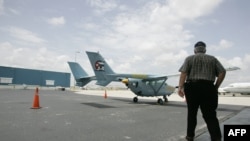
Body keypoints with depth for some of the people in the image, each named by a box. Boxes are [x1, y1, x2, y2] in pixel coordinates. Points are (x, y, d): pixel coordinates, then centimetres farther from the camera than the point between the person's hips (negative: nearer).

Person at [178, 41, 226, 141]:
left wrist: (181, 87, -9)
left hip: (192, 87, -1)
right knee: (210, 115, 3)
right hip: (208, 88, 1)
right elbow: (222, 72, 5)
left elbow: (183, 73, -5)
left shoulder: (189, 58, 10)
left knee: (191, 113, 12)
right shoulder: (212, 59, 16)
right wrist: (216, 86, 10)